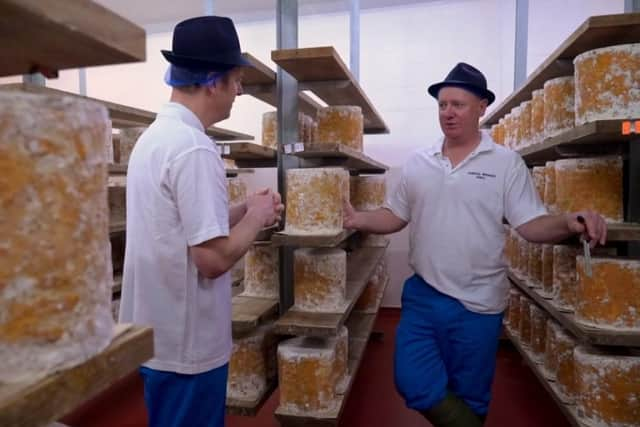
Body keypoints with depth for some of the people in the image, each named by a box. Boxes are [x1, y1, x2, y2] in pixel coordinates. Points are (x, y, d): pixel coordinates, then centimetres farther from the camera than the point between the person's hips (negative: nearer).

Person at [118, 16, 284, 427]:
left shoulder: (153, 136, 6)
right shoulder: (195, 148, -25)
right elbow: (214, 259, -27)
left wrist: (242, 210, 6)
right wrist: (255, 218, -10)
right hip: (186, 343, -9)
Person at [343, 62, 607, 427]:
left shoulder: (506, 163, -5)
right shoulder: (418, 163, 4)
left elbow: (531, 224, -9)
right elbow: (395, 216, 7)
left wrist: (569, 223, -28)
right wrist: (360, 220, -10)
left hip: (477, 304, -2)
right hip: (421, 296, 3)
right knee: (414, 385, 4)